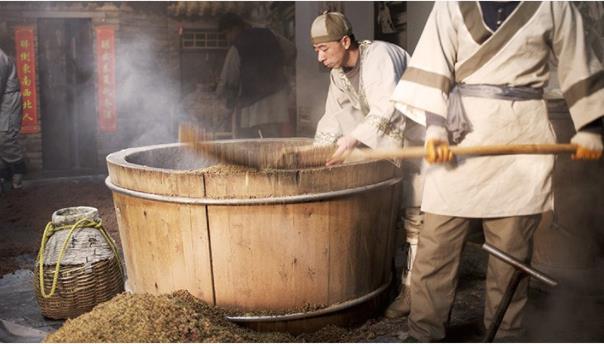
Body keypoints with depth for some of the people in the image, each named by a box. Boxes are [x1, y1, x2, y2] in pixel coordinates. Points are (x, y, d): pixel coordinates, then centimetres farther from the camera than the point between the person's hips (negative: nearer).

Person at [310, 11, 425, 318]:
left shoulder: (379, 56, -25)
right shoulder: (338, 74, 2)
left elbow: (387, 107, -36)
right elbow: (332, 119, 7)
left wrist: (354, 138, -45)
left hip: (417, 136, -8)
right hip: (386, 140, 8)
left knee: (414, 214, -8)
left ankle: (411, 287, -2)